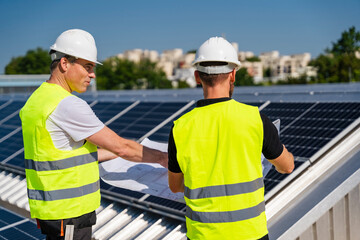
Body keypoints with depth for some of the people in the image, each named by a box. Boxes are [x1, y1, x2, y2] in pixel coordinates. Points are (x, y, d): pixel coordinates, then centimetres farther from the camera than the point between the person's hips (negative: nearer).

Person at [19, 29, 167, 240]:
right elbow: (120, 146, -16)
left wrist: (124, 151, 18)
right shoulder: (67, 105, -20)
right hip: (67, 212, -9)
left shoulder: (38, 99, 10)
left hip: (49, 206, 9)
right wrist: (163, 157, -3)